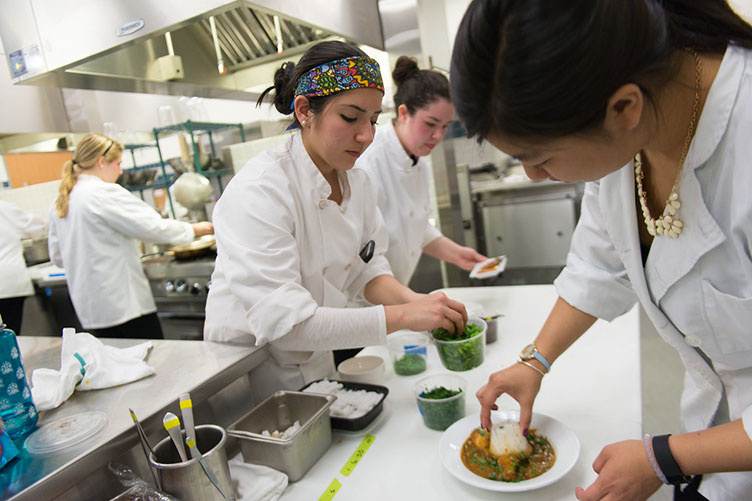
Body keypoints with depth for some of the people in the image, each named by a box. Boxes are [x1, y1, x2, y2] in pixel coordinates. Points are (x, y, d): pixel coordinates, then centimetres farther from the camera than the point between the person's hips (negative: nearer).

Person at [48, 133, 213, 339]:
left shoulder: (59, 203, 10)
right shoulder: (105, 193, -15)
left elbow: (57, 256, 16)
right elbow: (153, 227, -16)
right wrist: (194, 229, -3)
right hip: (123, 303, -8)